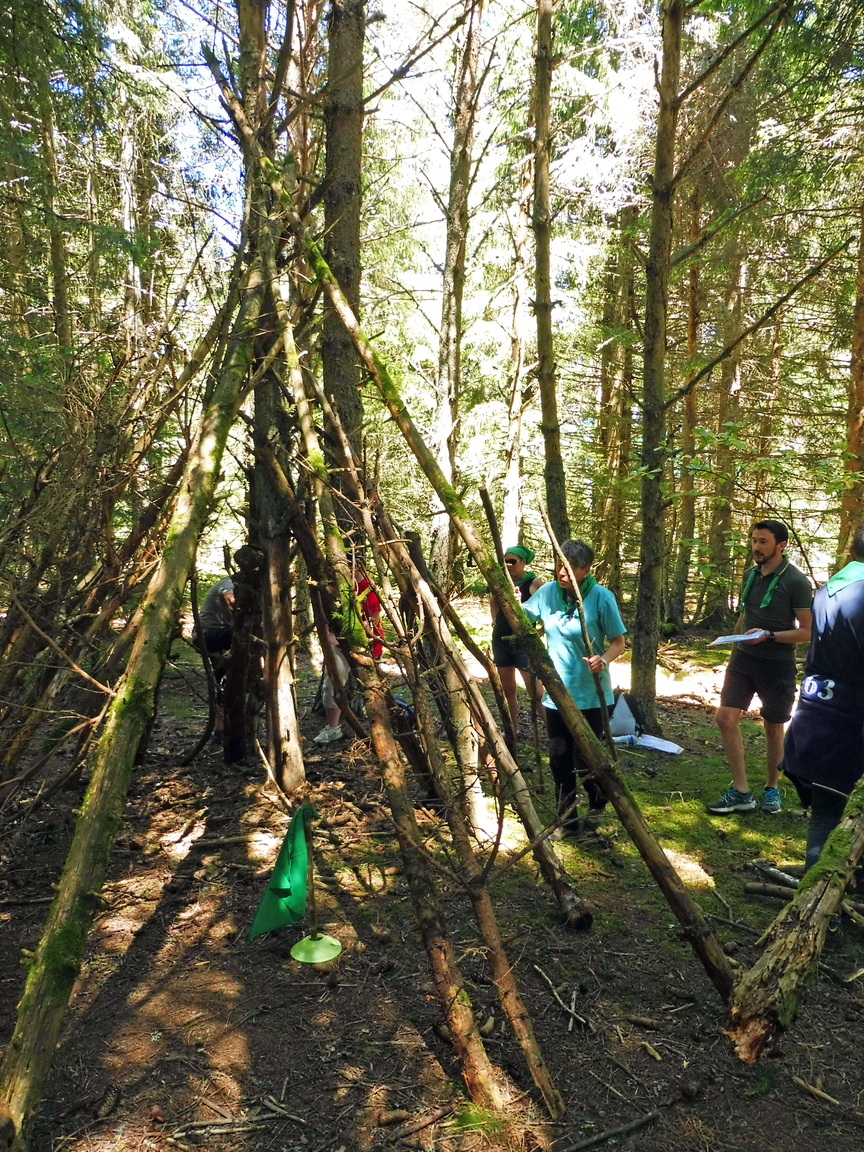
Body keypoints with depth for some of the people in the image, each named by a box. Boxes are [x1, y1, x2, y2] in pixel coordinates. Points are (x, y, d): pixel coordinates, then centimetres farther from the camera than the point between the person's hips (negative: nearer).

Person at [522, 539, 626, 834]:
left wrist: (604, 659, -29)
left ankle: (597, 809, 35)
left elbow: (618, 641, -9)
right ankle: (567, 820, 28)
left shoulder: (601, 597, -14)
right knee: (559, 760, 11)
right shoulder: (547, 592, -3)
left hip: (591, 695, -4)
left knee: (586, 763, 5)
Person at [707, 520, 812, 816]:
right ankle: (741, 792, 3)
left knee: (774, 728, 9)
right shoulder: (750, 575, 6)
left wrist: (769, 635, -26)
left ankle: (772, 789, 30)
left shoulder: (796, 581, -13)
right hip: (743, 660, 5)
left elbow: (807, 632, -13)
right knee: (725, 718, -6)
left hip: (777, 666, -5)